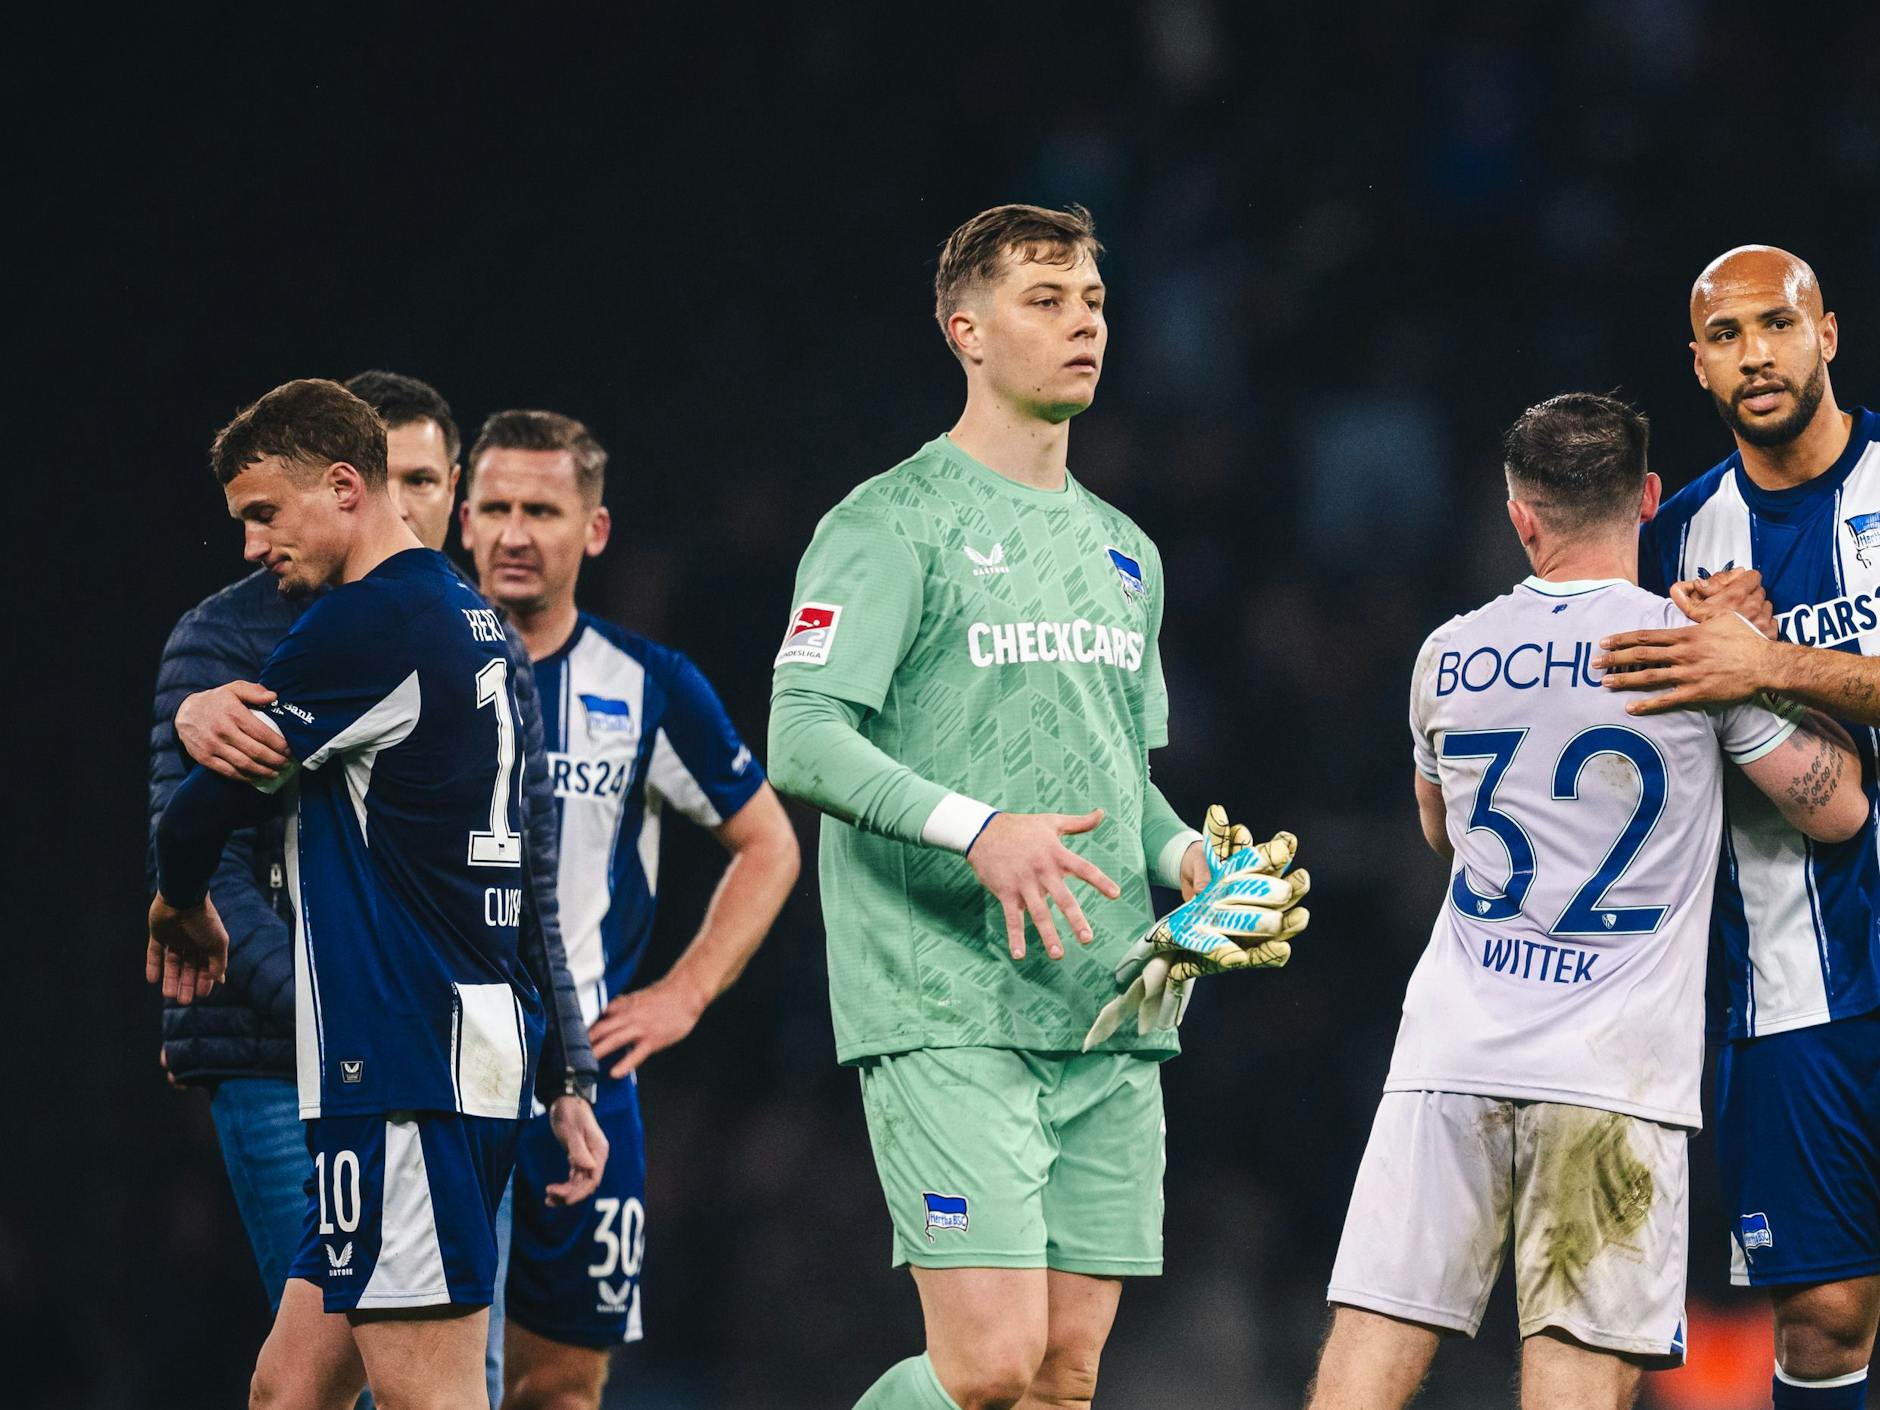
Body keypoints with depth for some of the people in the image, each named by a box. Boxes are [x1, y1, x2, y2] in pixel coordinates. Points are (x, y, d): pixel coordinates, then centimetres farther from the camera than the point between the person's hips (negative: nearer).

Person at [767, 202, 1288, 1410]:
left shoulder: (1122, 551, 20)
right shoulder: (894, 523, -3)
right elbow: (804, 741, -13)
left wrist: (1182, 858, 5)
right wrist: (977, 830, -26)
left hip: (1110, 1017, 7)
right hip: (945, 1014, -7)